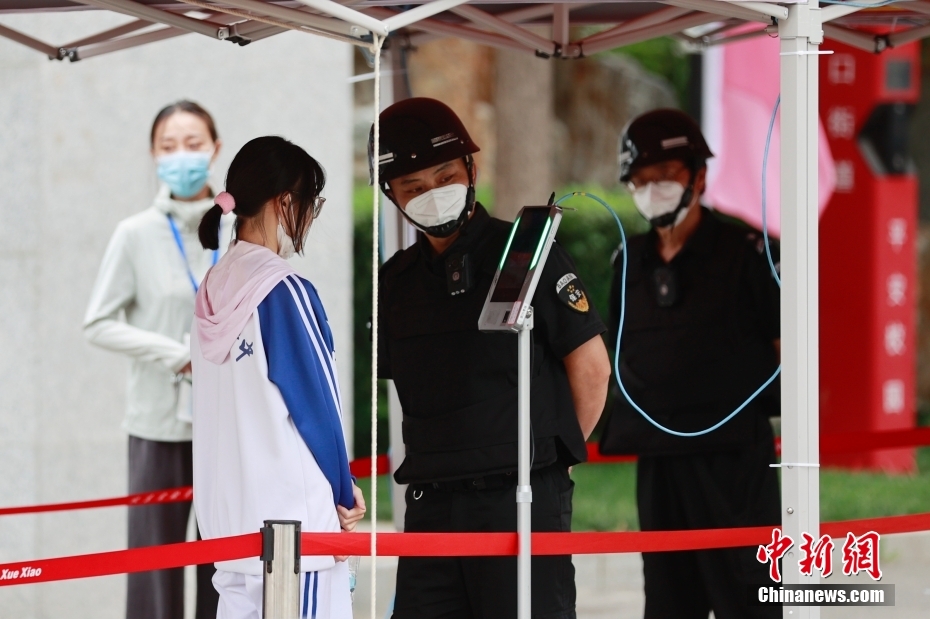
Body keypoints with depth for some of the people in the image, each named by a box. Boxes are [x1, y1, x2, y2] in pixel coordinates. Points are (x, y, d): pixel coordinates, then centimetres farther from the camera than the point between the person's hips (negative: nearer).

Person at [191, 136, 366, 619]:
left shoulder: (214, 290, 9)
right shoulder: (285, 293, -14)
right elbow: (316, 402, -10)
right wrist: (346, 495, 3)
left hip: (228, 513, 8)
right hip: (294, 514, -8)